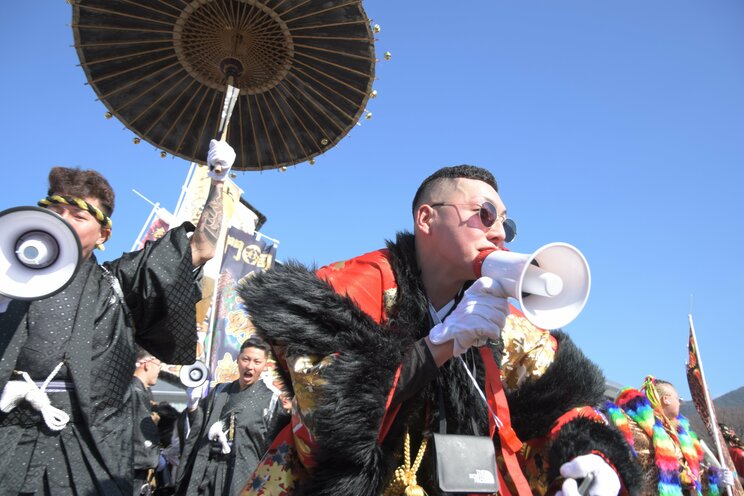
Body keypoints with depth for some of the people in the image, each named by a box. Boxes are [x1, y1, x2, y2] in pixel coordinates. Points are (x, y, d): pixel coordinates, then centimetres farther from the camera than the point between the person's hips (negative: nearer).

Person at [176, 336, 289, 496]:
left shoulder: (270, 399, -3)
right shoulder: (220, 391, 10)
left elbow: (273, 445, -6)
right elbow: (200, 427, 12)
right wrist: (193, 403, -4)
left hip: (242, 473, -3)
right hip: (206, 470, 4)